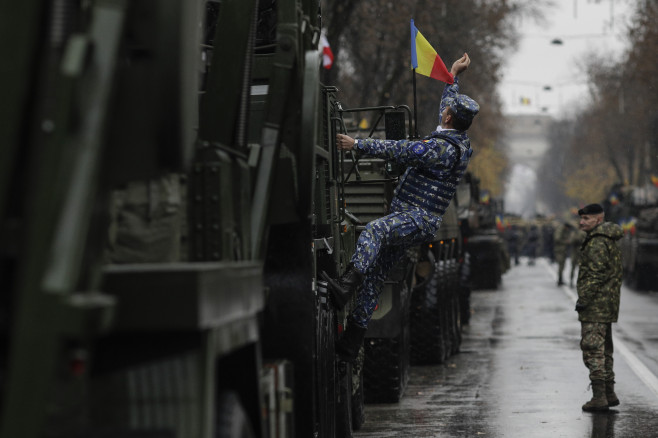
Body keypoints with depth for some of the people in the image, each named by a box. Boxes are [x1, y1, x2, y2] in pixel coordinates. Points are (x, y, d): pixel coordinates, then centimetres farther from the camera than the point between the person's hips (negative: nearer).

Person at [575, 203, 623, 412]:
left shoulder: (597, 242, -16)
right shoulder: (609, 240, 17)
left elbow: (596, 274, -22)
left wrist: (583, 299, -18)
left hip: (595, 306, -11)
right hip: (608, 305, 11)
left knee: (592, 349, -10)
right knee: (604, 349, 17)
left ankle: (599, 397, -13)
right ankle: (609, 394, 22)